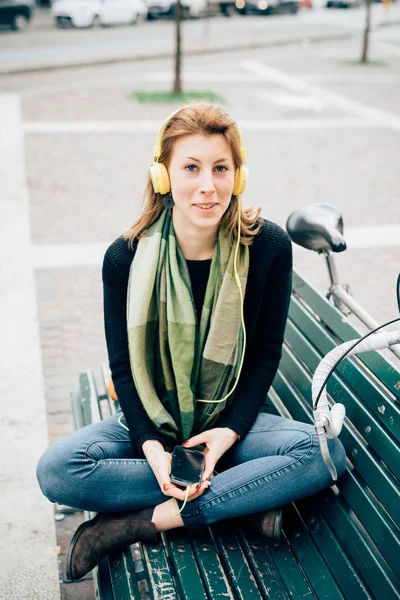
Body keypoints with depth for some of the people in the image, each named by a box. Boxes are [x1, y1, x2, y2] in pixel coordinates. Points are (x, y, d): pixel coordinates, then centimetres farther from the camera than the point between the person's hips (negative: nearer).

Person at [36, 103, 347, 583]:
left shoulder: (268, 247, -12)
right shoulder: (125, 258, -12)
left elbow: (266, 353, -3)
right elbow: (123, 366, -5)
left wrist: (230, 429, -15)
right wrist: (150, 443, -20)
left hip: (230, 420, 0)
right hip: (148, 422, 0)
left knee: (326, 451, -27)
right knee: (56, 469, -26)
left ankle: (143, 522, -22)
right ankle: (246, 495, -18)